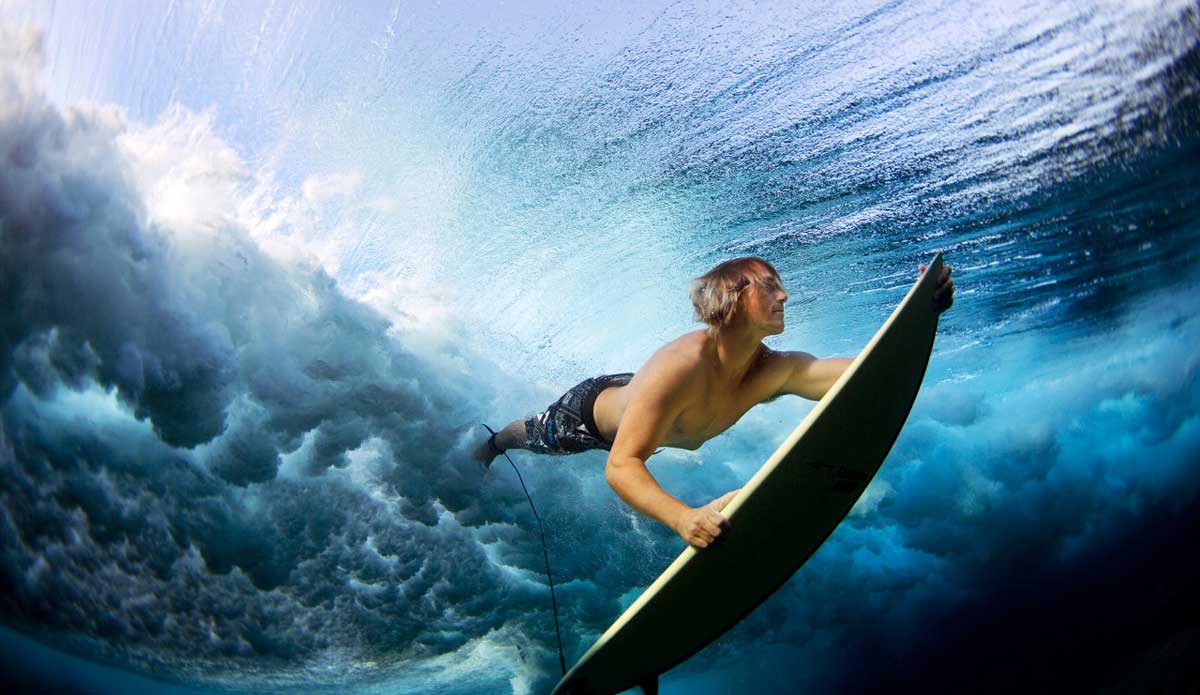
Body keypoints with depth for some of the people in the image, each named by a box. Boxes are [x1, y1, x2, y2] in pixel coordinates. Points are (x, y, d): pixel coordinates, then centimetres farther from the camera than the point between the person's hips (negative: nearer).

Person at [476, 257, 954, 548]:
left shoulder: (772, 372, -32)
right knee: (533, 436, 27)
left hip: (637, 404, 6)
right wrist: (684, 519, -70)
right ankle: (491, 444, 61)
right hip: (591, 412, -5)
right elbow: (621, 466, -54)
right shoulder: (679, 367, -50)